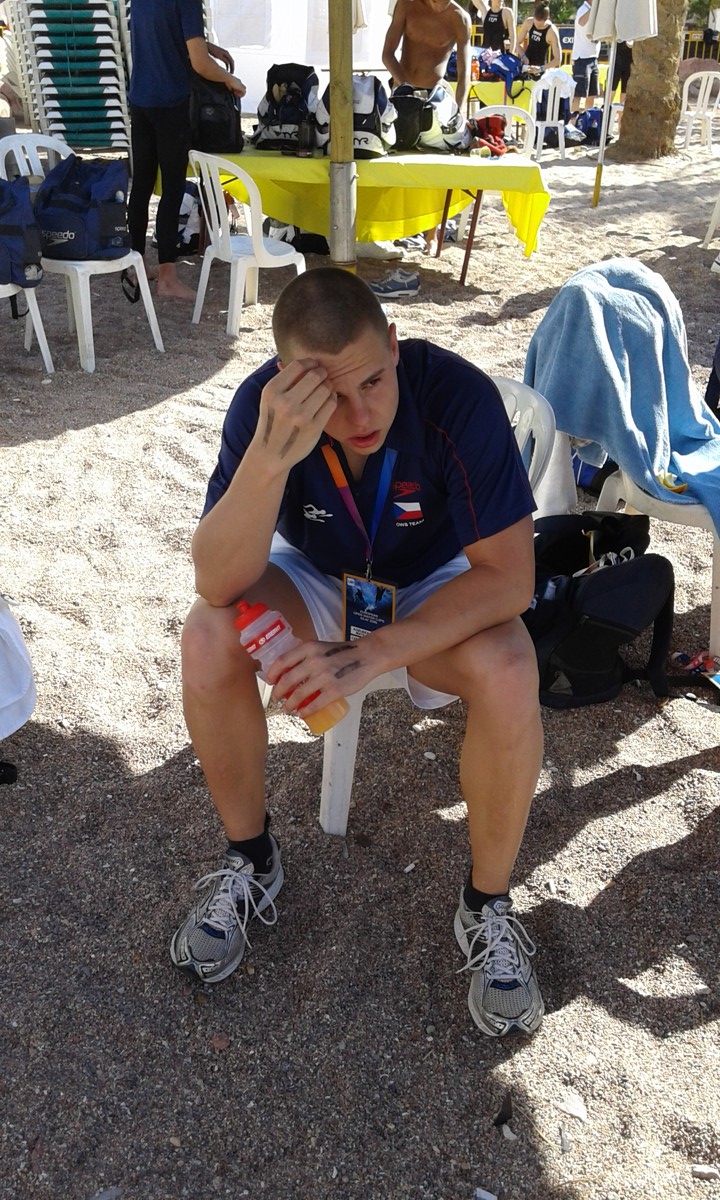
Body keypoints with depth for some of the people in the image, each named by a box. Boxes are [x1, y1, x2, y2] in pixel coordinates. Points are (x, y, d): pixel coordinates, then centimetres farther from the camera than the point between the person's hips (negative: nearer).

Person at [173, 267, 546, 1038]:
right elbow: (218, 583, -31)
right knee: (206, 639, -26)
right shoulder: (263, 403, -24)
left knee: (509, 675, -32)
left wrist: (371, 656, -37)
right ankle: (250, 863, -1)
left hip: (435, 589, -1)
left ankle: (487, 906, -5)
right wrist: (270, 456, -48)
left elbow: (509, 577, -29)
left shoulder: (458, 397, -29)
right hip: (315, 578, 2)